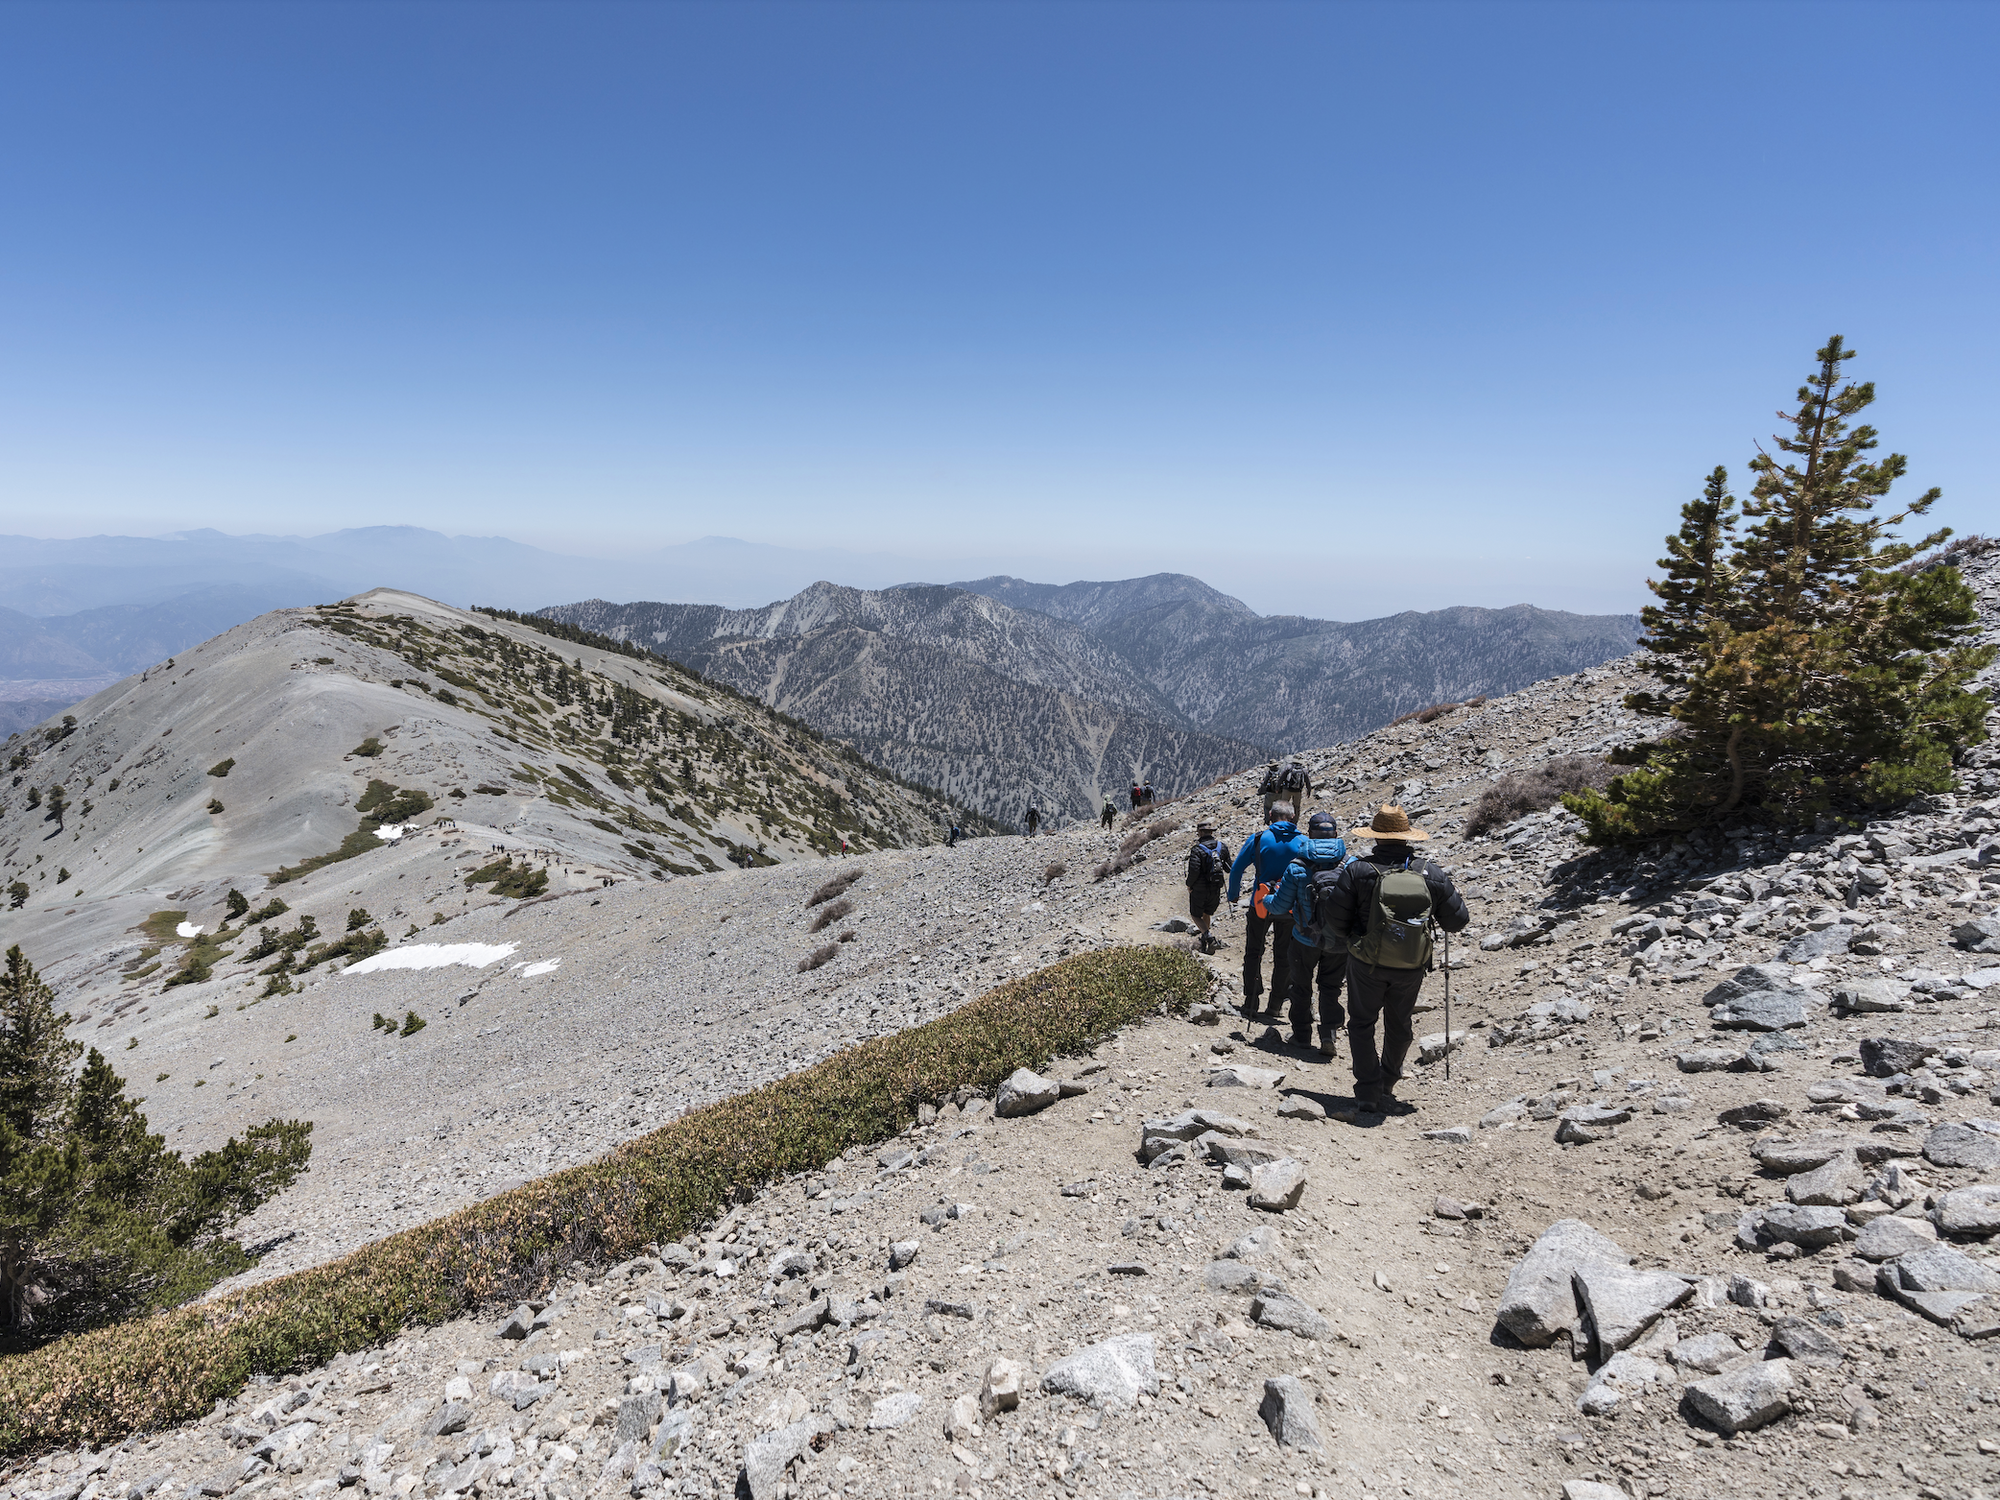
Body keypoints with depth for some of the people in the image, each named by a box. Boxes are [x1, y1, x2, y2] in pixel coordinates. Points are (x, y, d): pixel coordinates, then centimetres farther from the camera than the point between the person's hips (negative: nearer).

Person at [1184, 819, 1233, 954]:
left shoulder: (1197, 850, -20)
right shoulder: (1222, 846, -2)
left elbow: (1194, 871, -26)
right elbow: (1229, 868, 6)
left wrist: (1189, 885, -10)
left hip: (1199, 889, -5)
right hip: (1216, 888, 5)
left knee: (1196, 915, 11)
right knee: (1207, 913, 23)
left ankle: (1208, 937, -10)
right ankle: (1203, 941, 33)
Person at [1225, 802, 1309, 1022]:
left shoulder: (1258, 839, -5)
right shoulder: (1303, 842, -2)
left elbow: (1236, 869, -2)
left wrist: (1233, 895, 12)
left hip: (1261, 903, -1)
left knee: (1253, 953, 13)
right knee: (1283, 957, 14)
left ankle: (1250, 1004, 10)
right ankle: (1275, 1007, 17)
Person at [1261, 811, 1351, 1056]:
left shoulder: (1297, 867, -15)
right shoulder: (1352, 864, -11)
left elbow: (1279, 907, -10)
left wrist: (1266, 901, 12)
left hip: (1306, 938, -1)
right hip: (1340, 941, 1)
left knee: (1301, 986, 18)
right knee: (1331, 986, 19)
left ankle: (1302, 1036, 25)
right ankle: (1329, 1032, 10)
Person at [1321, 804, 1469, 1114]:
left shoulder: (1359, 871, -13)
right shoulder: (1431, 874, -5)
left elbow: (1334, 919, -11)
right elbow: (1457, 921, 2)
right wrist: (1453, 894, 22)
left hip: (1367, 963, -3)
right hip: (1412, 968, 3)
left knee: (1362, 1023, 13)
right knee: (1399, 1026, 21)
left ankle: (1369, 1092, 9)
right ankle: (1386, 1088, 35)